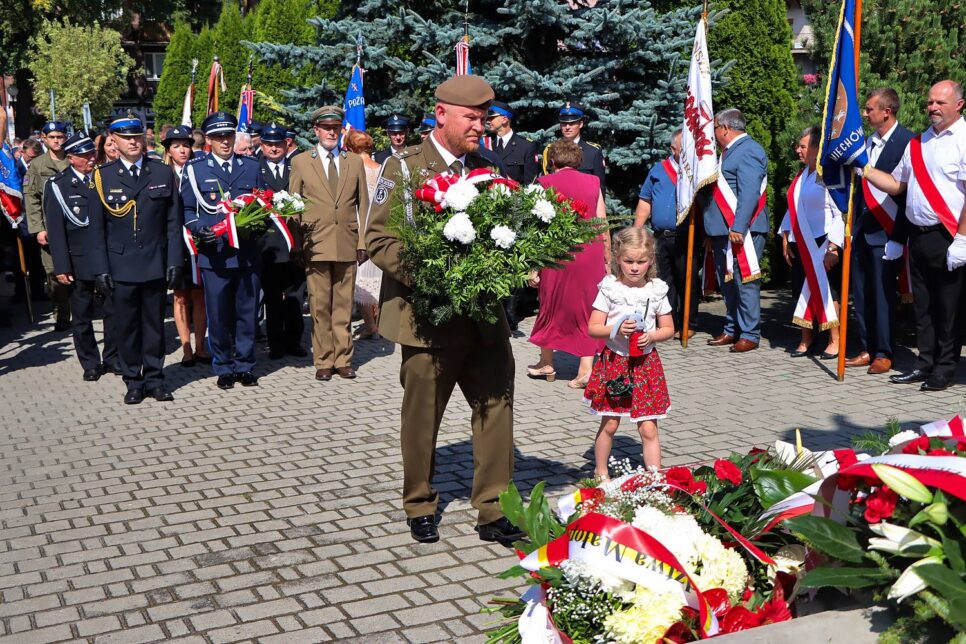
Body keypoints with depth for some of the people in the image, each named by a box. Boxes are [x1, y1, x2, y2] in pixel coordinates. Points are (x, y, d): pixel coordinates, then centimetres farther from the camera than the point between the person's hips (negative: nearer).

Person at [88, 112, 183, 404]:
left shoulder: (163, 173, 6)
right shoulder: (102, 176, 2)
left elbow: (173, 222, 5)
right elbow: (97, 227, 2)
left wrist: (174, 260, -2)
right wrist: (100, 268, -3)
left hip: (156, 264, 1)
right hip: (121, 266, -1)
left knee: (154, 323, 8)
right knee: (126, 325, 5)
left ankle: (154, 379, 18)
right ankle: (133, 382, 16)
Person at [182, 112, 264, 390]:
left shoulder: (251, 166, 12)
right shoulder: (195, 169, 4)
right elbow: (186, 211, 3)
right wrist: (201, 228, -16)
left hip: (247, 253, 2)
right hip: (214, 254, -2)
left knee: (247, 313, 7)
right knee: (218, 316, 3)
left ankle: (244, 366, 19)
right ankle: (223, 368, 16)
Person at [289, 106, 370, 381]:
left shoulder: (355, 162, 13)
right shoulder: (301, 162, 8)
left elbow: (363, 204, 13)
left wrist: (363, 242, 5)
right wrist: (296, 243, 1)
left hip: (347, 245, 1)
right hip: (315, 245, -1)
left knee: (344, 305, 4)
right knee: (320, 306, -1)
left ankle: (343, 359, 11)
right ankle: (323, 361, 6)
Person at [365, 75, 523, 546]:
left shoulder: (486, 170, 13)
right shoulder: (403, 167, -1)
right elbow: (378, 237, -7)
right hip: (428, 316, -4)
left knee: (496, 407, 1)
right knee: (421, 418, 8)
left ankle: (493, 512, 12)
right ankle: (420, 508, 26)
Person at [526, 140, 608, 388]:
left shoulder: (545, 183, 1)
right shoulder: (593, 183, 7)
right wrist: (607, 261, 13)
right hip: (591, 253, 2)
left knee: (552, 305, 15)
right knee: (587, 310, 9)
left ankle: (546, 364, 27)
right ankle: (586, 368, 1)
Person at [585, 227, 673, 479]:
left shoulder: (656, 290, 0)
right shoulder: (609, 288, -6)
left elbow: (668, 329, 7)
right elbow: (593, 328, -5)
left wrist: (651, 336, -13)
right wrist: (616, 329, -22)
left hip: (645, 362, 1)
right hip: (614, 362, -1)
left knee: (648, 429, 1)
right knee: (609, 424, 9)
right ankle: (600, 472, 28)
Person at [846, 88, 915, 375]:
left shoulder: (907, 142, -10)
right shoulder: (868, 142, 13)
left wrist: (898, 238, -15)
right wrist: (852, 226, 12)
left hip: (885, 233, -7)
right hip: (862, 232, 7)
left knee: (882, 294, -1)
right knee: (861, 294, 9)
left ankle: (884, 354, 10)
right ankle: (867, 349, 19)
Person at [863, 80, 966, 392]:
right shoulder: (918, 143, 14)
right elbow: (896, 185, 19)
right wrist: (865, 170, 5)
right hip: (918, 235, 7)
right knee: (922, 305, 12)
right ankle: (925, 364, 22)